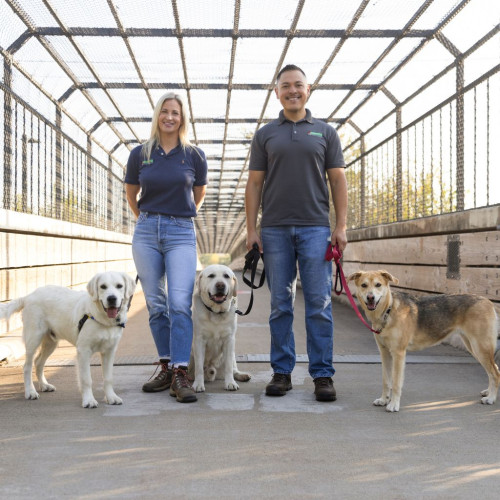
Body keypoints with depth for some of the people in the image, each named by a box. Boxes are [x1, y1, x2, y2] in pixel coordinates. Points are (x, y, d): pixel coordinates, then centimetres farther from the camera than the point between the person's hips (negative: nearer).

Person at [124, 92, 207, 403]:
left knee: (180, 303, -13)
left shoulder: (194, 155, 2)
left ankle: (180, 375, -12)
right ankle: (166, 368, 17)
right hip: (146, 232, 2)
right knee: (155, 304, 6)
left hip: (181, 233, -2)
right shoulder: (140, 154, 5)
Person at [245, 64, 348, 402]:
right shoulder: (265, 135, 12)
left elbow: (338, 181, 8)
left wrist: (341, 226, -2)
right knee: (280, 305, 5)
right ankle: (282, 372, 13)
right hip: (275, 230, 1)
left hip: (315, 228, -1)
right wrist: (251, 229, 1)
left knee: (319, 304, -2)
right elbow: (254, 184, 9)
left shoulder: (325, 132, 11)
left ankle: (323, 375, 5)